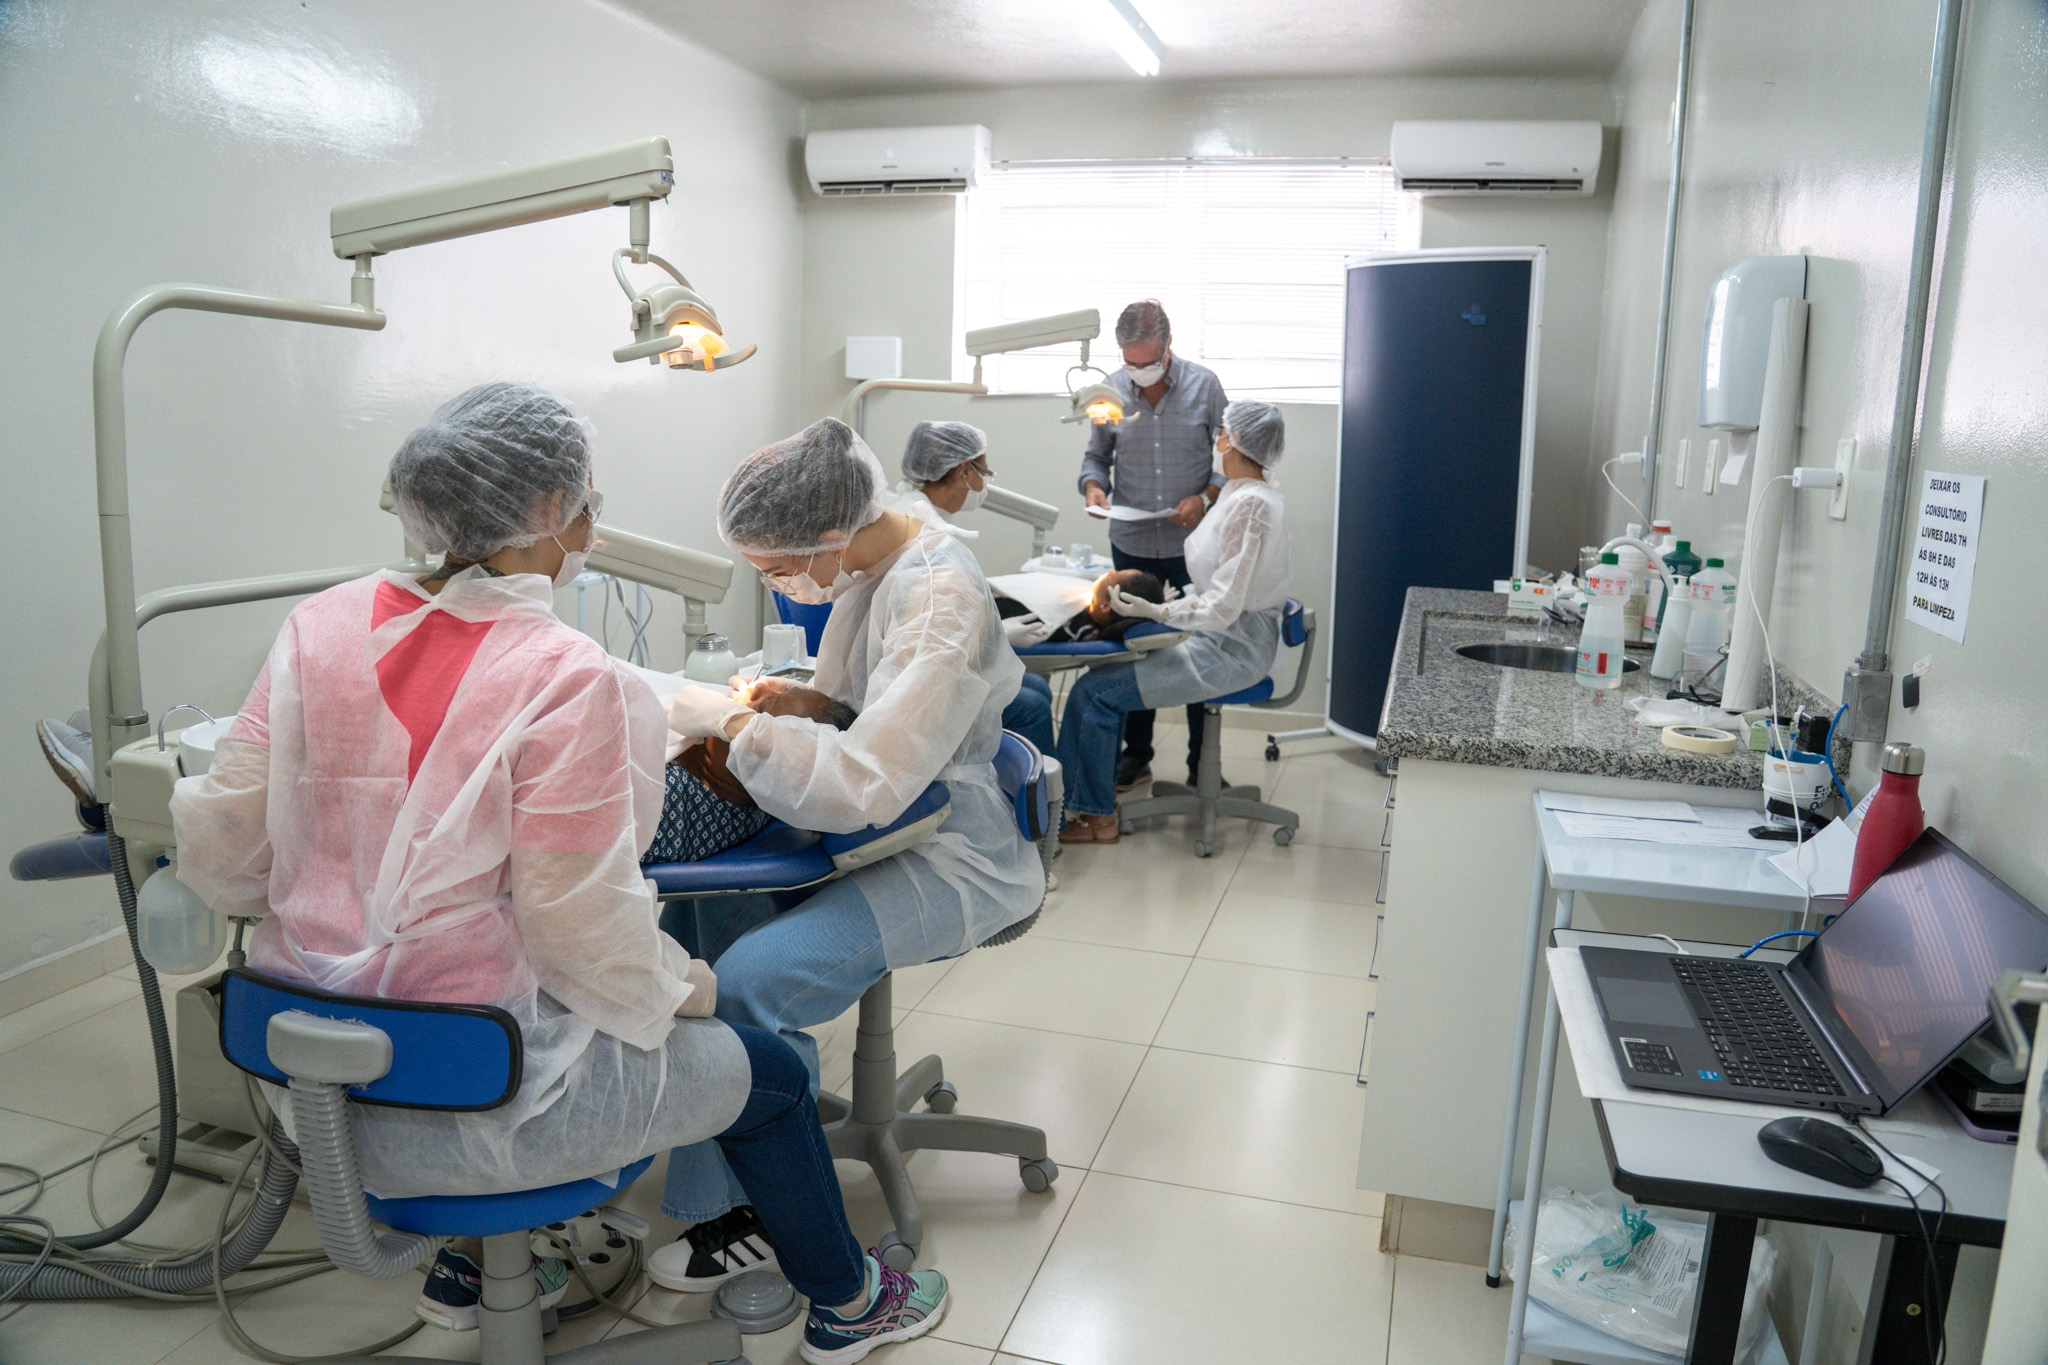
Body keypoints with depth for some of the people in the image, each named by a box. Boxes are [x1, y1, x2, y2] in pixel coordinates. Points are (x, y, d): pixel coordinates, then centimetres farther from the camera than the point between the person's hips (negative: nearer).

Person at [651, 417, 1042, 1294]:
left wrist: (734, 724, -23)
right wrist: (779, 701, 4)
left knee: (747, 981, -24)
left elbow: (862, 786, -33)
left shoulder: (941, 602, -25)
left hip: (949, 860, -9)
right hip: (888, 826, 9)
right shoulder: (869, 564, 4)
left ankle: (749, 1216, 1)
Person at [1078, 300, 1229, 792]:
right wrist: (1093, 486, -10)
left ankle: (1203, 763, 14)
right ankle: (1136, 753, 24)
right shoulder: (1111, 391, 1)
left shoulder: (1204, 385, -3)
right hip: (1132, 544, 2)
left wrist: (1204, 498, -15)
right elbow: (1096, 456, 11)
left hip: (1192, 545, -2)